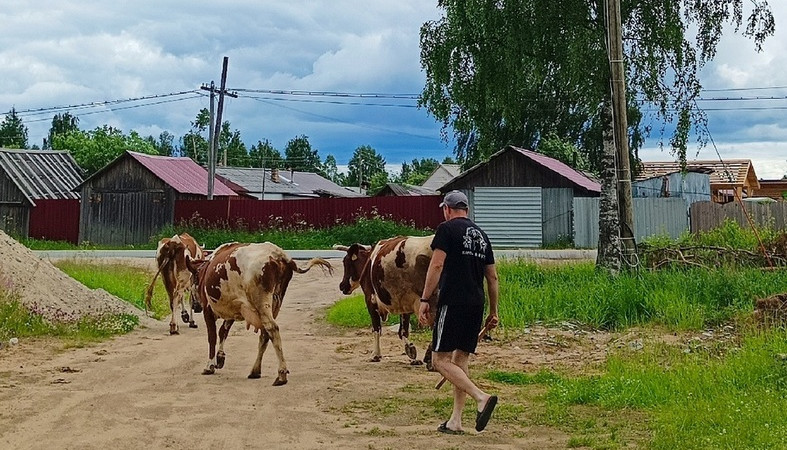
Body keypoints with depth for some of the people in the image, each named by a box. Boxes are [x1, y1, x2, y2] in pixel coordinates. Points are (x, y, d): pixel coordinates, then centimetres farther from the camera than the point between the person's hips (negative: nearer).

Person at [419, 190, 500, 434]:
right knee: (460, 361, 12)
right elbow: (492, 277, 19)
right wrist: (493, 311, 25)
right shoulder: (481, 235, 18)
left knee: (440, 360, -5)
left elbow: (436, 265, -13)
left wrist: (424, 300, -11)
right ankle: (455, 421, 11)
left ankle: (481, 397, -21)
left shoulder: (447, 229, -3)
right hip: (476, 305, 7)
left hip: (452, 303, -7)